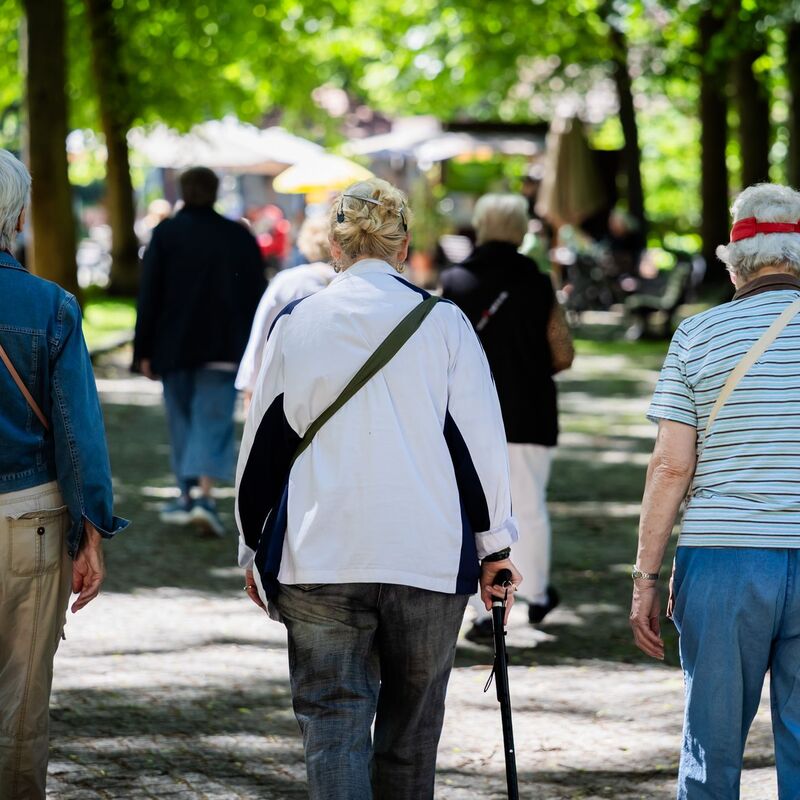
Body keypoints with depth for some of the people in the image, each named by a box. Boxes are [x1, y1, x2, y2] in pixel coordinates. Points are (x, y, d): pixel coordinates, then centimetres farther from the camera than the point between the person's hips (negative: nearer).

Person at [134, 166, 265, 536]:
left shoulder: (166, 233, -3)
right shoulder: (240, 236, 2)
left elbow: (149, 297, -4)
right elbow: (256, 297, 6)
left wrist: (144, 350, 1)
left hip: (175, 348, 0)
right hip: (225, 349, 0)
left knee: (182, 419, 13)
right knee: (213, 422, -3)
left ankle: (187, 494, 18)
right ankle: (205, 495, -19)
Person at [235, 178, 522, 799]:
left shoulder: (296, 324, 3)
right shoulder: (443, 324, -1)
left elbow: (262, 444, 8)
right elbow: (482, 440, 0)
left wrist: (254, 549, 19)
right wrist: (495, 545, 9)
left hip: (318, 561, 0)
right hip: (428, 557, 0)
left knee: (333, 723, 0)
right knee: (411, 724, 13)